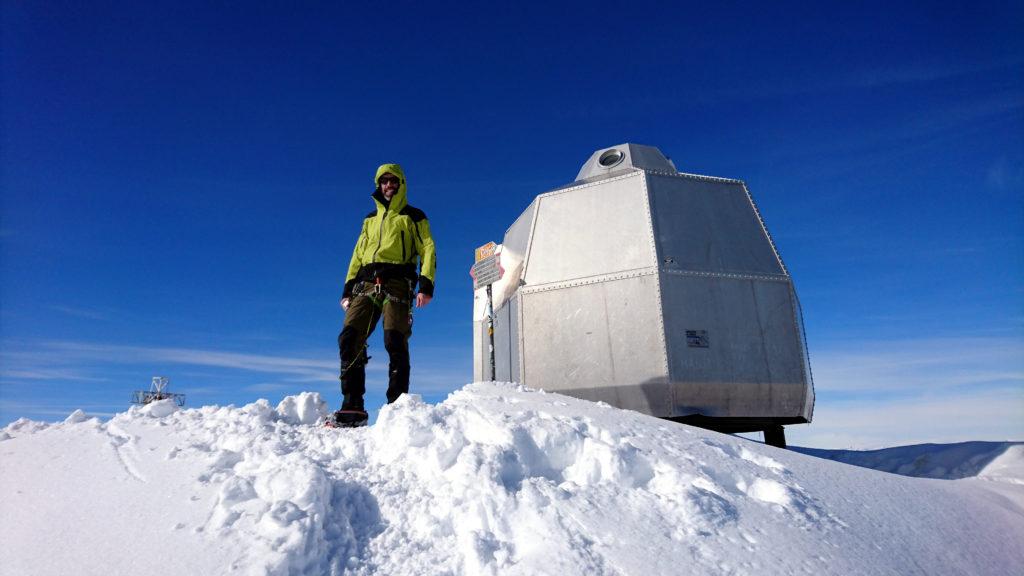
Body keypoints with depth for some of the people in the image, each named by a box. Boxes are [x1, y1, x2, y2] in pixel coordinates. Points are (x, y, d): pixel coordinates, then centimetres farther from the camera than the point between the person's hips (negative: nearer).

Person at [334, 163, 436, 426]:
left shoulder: (413, 216, 14)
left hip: (397, 284, -4)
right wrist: (348, 289, 14)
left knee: (395, 342, -18)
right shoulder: (371, 219, 28)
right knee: (349, 339, -11)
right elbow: (358, 254, 25)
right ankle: (352, 407, -10)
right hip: (366, 285, 4)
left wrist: (426, 285, -11)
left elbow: (428, 250, 4)